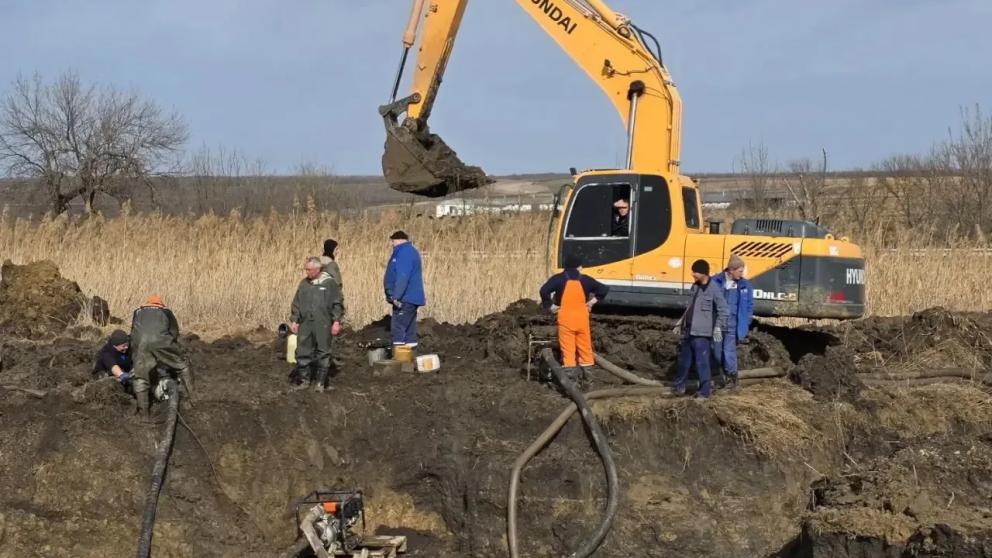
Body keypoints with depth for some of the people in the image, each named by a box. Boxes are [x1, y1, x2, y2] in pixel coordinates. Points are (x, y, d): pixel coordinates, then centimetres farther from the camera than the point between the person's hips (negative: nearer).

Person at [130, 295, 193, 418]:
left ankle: (143, 410, 7)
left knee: (139, 377, 10)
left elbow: (133, 333, 34)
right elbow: (174, 333, 26)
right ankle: (191, 394, 21)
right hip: (160, 342, -1)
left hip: (140, 344, 1)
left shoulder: (138, 312, 34)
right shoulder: (166, 312, 29)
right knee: (182, 364, 21)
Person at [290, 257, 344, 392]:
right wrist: (294, 321, 10)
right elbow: (296, 304, 16)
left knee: (323, 353, 0)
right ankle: (304, 380, 13)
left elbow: (337, 304, -1)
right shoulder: (304, 283, 11)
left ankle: (320, 382, 7)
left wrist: (336, 321, -7)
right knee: (303, 352, 3)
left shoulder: (329, 283, -1)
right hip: (305, 324, 4)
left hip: (323, 325, -4)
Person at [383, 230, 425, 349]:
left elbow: (403, 277, -24)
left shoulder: (404, 253, -15)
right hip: (410, 299, 11)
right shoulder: (411, 251, 19)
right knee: (409, 329, 15)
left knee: (398, 329, -13)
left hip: (405, 299, -11)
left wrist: (396, 296, -27)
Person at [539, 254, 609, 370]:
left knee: (567, 348, -1)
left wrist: (549, 305, -3)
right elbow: (604, 289, 9)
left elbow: (544, 290, -14)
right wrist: (593, 301, 15)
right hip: (582, 318, 2)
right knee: (585, 346, 11)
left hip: (565, 318, -2)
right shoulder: (585, 280, 7)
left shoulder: (558, 279, -1)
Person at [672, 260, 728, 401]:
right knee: (683, 360, 18)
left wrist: (718, 327, -18)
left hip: (702, 333, -8)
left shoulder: (713, 289, -14)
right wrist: (681, 321, 23)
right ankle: (679, 386, 32)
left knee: (702, 362, -5)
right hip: (688, 331, 8)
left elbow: (723, 309, -13)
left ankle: (704, 392, 2)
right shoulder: (695, 286, 10)